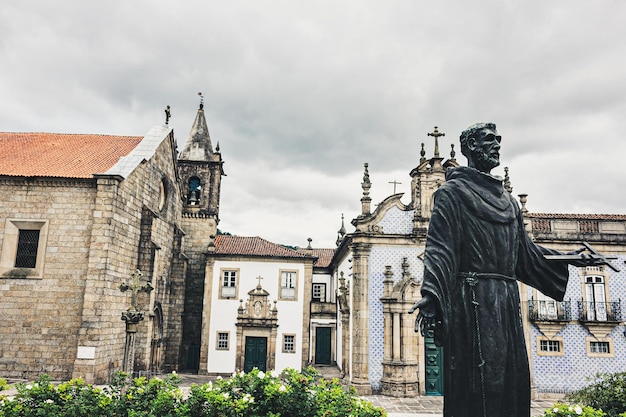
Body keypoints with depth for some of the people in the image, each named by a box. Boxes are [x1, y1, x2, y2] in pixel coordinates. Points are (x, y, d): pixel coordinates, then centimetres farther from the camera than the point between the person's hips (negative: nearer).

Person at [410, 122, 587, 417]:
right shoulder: (452, 191, 0)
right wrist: (430, 295, -24)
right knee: (480, 385, -8)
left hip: (507, 301, 8)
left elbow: (525, 253, 24)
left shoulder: (508, 200, 22)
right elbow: (439, 249, -12)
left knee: (512, 381, 8)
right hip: (473, 299, -7)